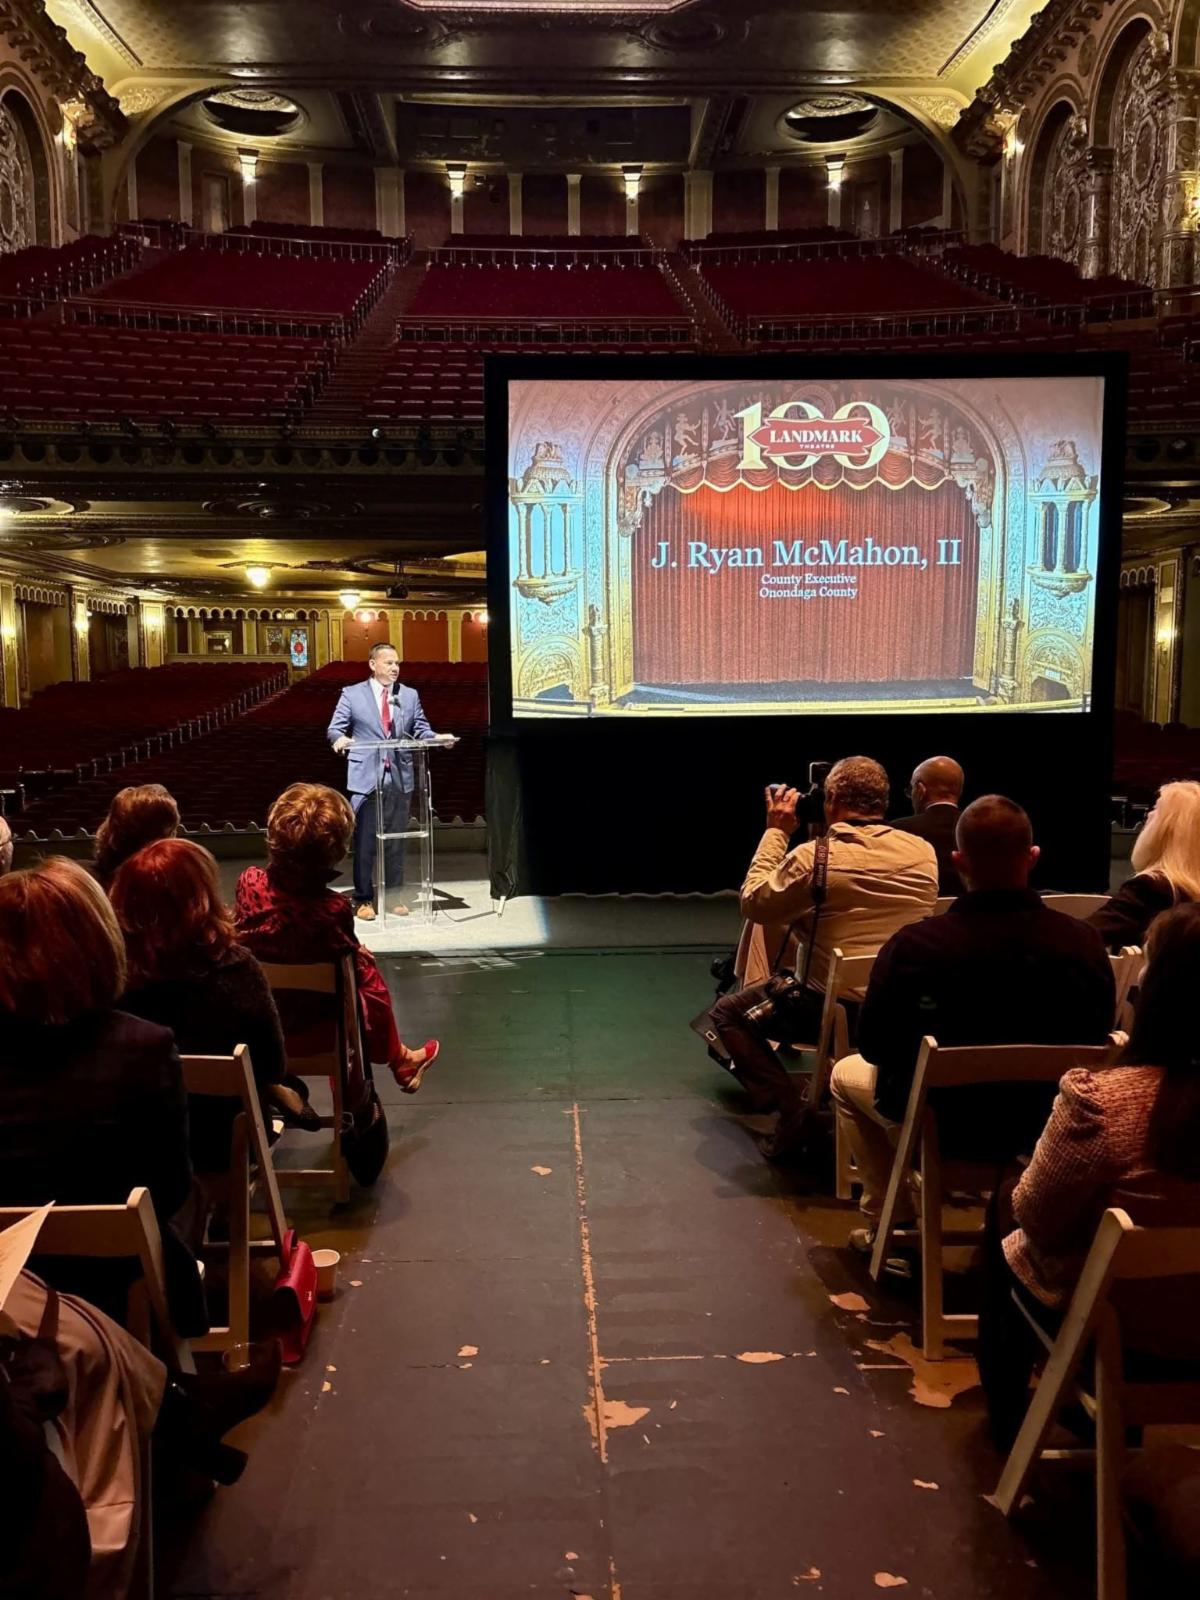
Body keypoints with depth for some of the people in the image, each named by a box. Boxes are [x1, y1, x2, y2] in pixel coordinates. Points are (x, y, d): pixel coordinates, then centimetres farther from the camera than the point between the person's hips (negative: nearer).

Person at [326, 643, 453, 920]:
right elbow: (334, 728, 0)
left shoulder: (410, 695, 10)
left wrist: (436, 738, -11)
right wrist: (340, 738, -22)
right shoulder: (352, 694, 2)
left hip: (400, 778, 3)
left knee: (396, 841, 10)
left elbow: (420, 729, 9)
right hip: (366, 778, -3)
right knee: (364, 841, 2)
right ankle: (363, 899, 12)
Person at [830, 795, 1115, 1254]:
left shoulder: (913, 946, -27)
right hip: (1047, 1128, 3)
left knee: (846, 1075, 28)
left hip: (940, 1129, -3)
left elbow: (873, 1048, -12)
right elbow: (1095, 1043, -2)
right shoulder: (1085, 942, -19)